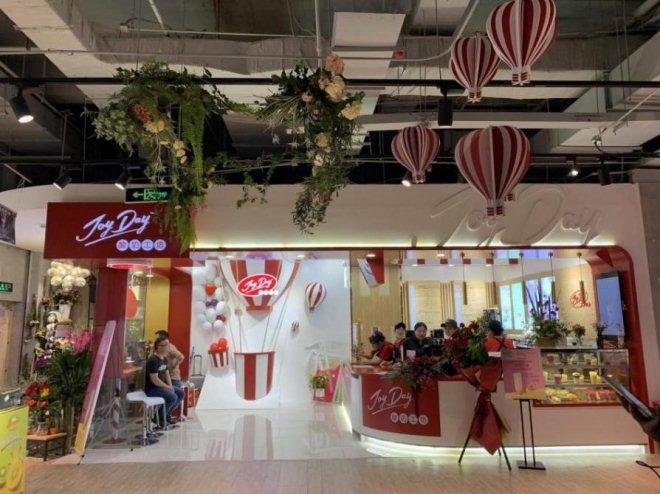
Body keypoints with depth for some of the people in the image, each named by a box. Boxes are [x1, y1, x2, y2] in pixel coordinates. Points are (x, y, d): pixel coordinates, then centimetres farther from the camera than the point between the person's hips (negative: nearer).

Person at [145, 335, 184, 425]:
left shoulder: (164, 358, 7)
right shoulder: (153, 360, -23)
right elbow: (154, 380, -26)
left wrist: (170, 386, -3)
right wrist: (167, 387, -16)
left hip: (162, 386, 10)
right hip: (151, 388, -10)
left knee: (181, 393, 5)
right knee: (173, 397, -25)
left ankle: (167, 414, 16)